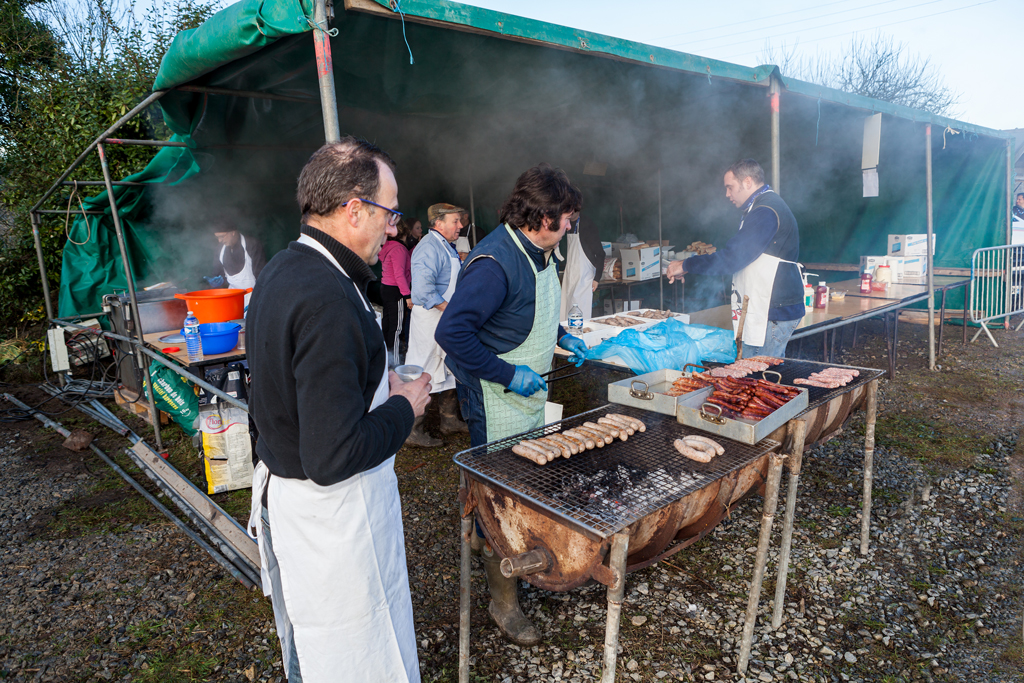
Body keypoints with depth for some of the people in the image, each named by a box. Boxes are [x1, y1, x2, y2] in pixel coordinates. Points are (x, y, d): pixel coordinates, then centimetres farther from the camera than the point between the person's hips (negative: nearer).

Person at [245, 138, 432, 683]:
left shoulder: (281, 270, 3)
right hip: (332, 509, -10)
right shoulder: (328, 301, -29)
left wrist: (376, 385, 8)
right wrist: (404, 407, -15)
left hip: (282, 485, 10)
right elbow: (332, 459, -29)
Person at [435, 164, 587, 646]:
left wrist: (561, 337, 10)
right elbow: (452, 331, -29)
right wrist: (508, 375, -26)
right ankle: (503, 601, 17)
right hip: (495, 398, -9)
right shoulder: (495, 263, -25)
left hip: (527, 391, 9)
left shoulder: (538, 253, 6)